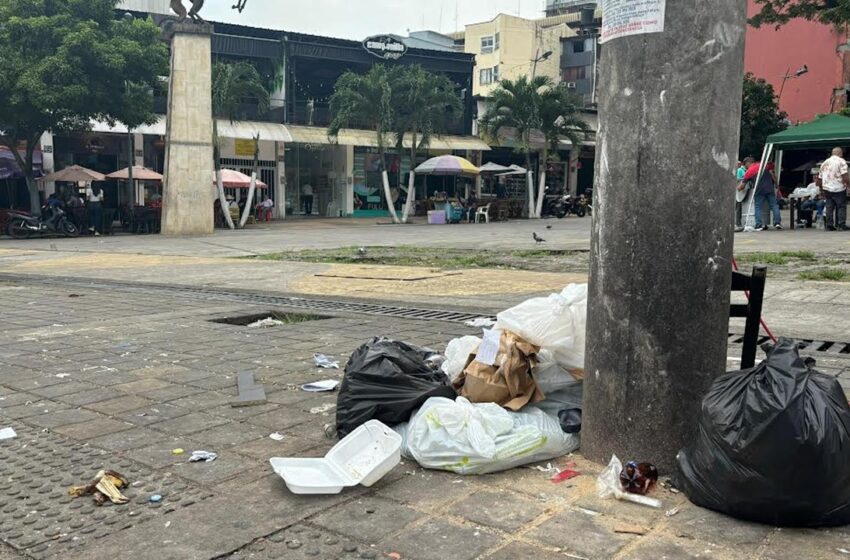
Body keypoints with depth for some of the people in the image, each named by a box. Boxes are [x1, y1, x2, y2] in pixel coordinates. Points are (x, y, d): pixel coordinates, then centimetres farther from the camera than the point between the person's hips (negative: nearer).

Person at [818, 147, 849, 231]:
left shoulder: (825, 163, 16)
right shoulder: (841, 161, -5)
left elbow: (820, 179, 19)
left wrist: (822, 190, 27)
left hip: (827, 189, 5)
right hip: (839, 189, -5)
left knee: (829, 208, 7)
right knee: (841, 207, 1)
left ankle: (829, 225, 7)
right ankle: (841, 225, -3)